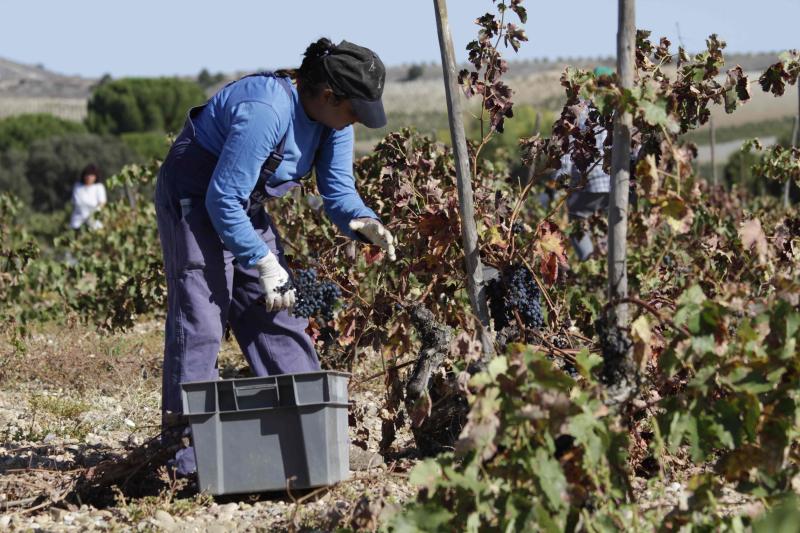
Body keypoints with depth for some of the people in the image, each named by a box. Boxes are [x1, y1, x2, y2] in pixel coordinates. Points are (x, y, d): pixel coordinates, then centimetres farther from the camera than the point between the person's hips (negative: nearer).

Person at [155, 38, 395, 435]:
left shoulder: (332, 117, -8)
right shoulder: (265, 112, -34)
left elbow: (337, 189, -2)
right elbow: (222, 199, -31)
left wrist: (362, 221, -24)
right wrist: (262, 261, -29)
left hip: (245, 205, 9)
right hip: (194, 198, -8)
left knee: (277, 309, 7)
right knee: (201, 314, -15)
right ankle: (182, 425, -13)